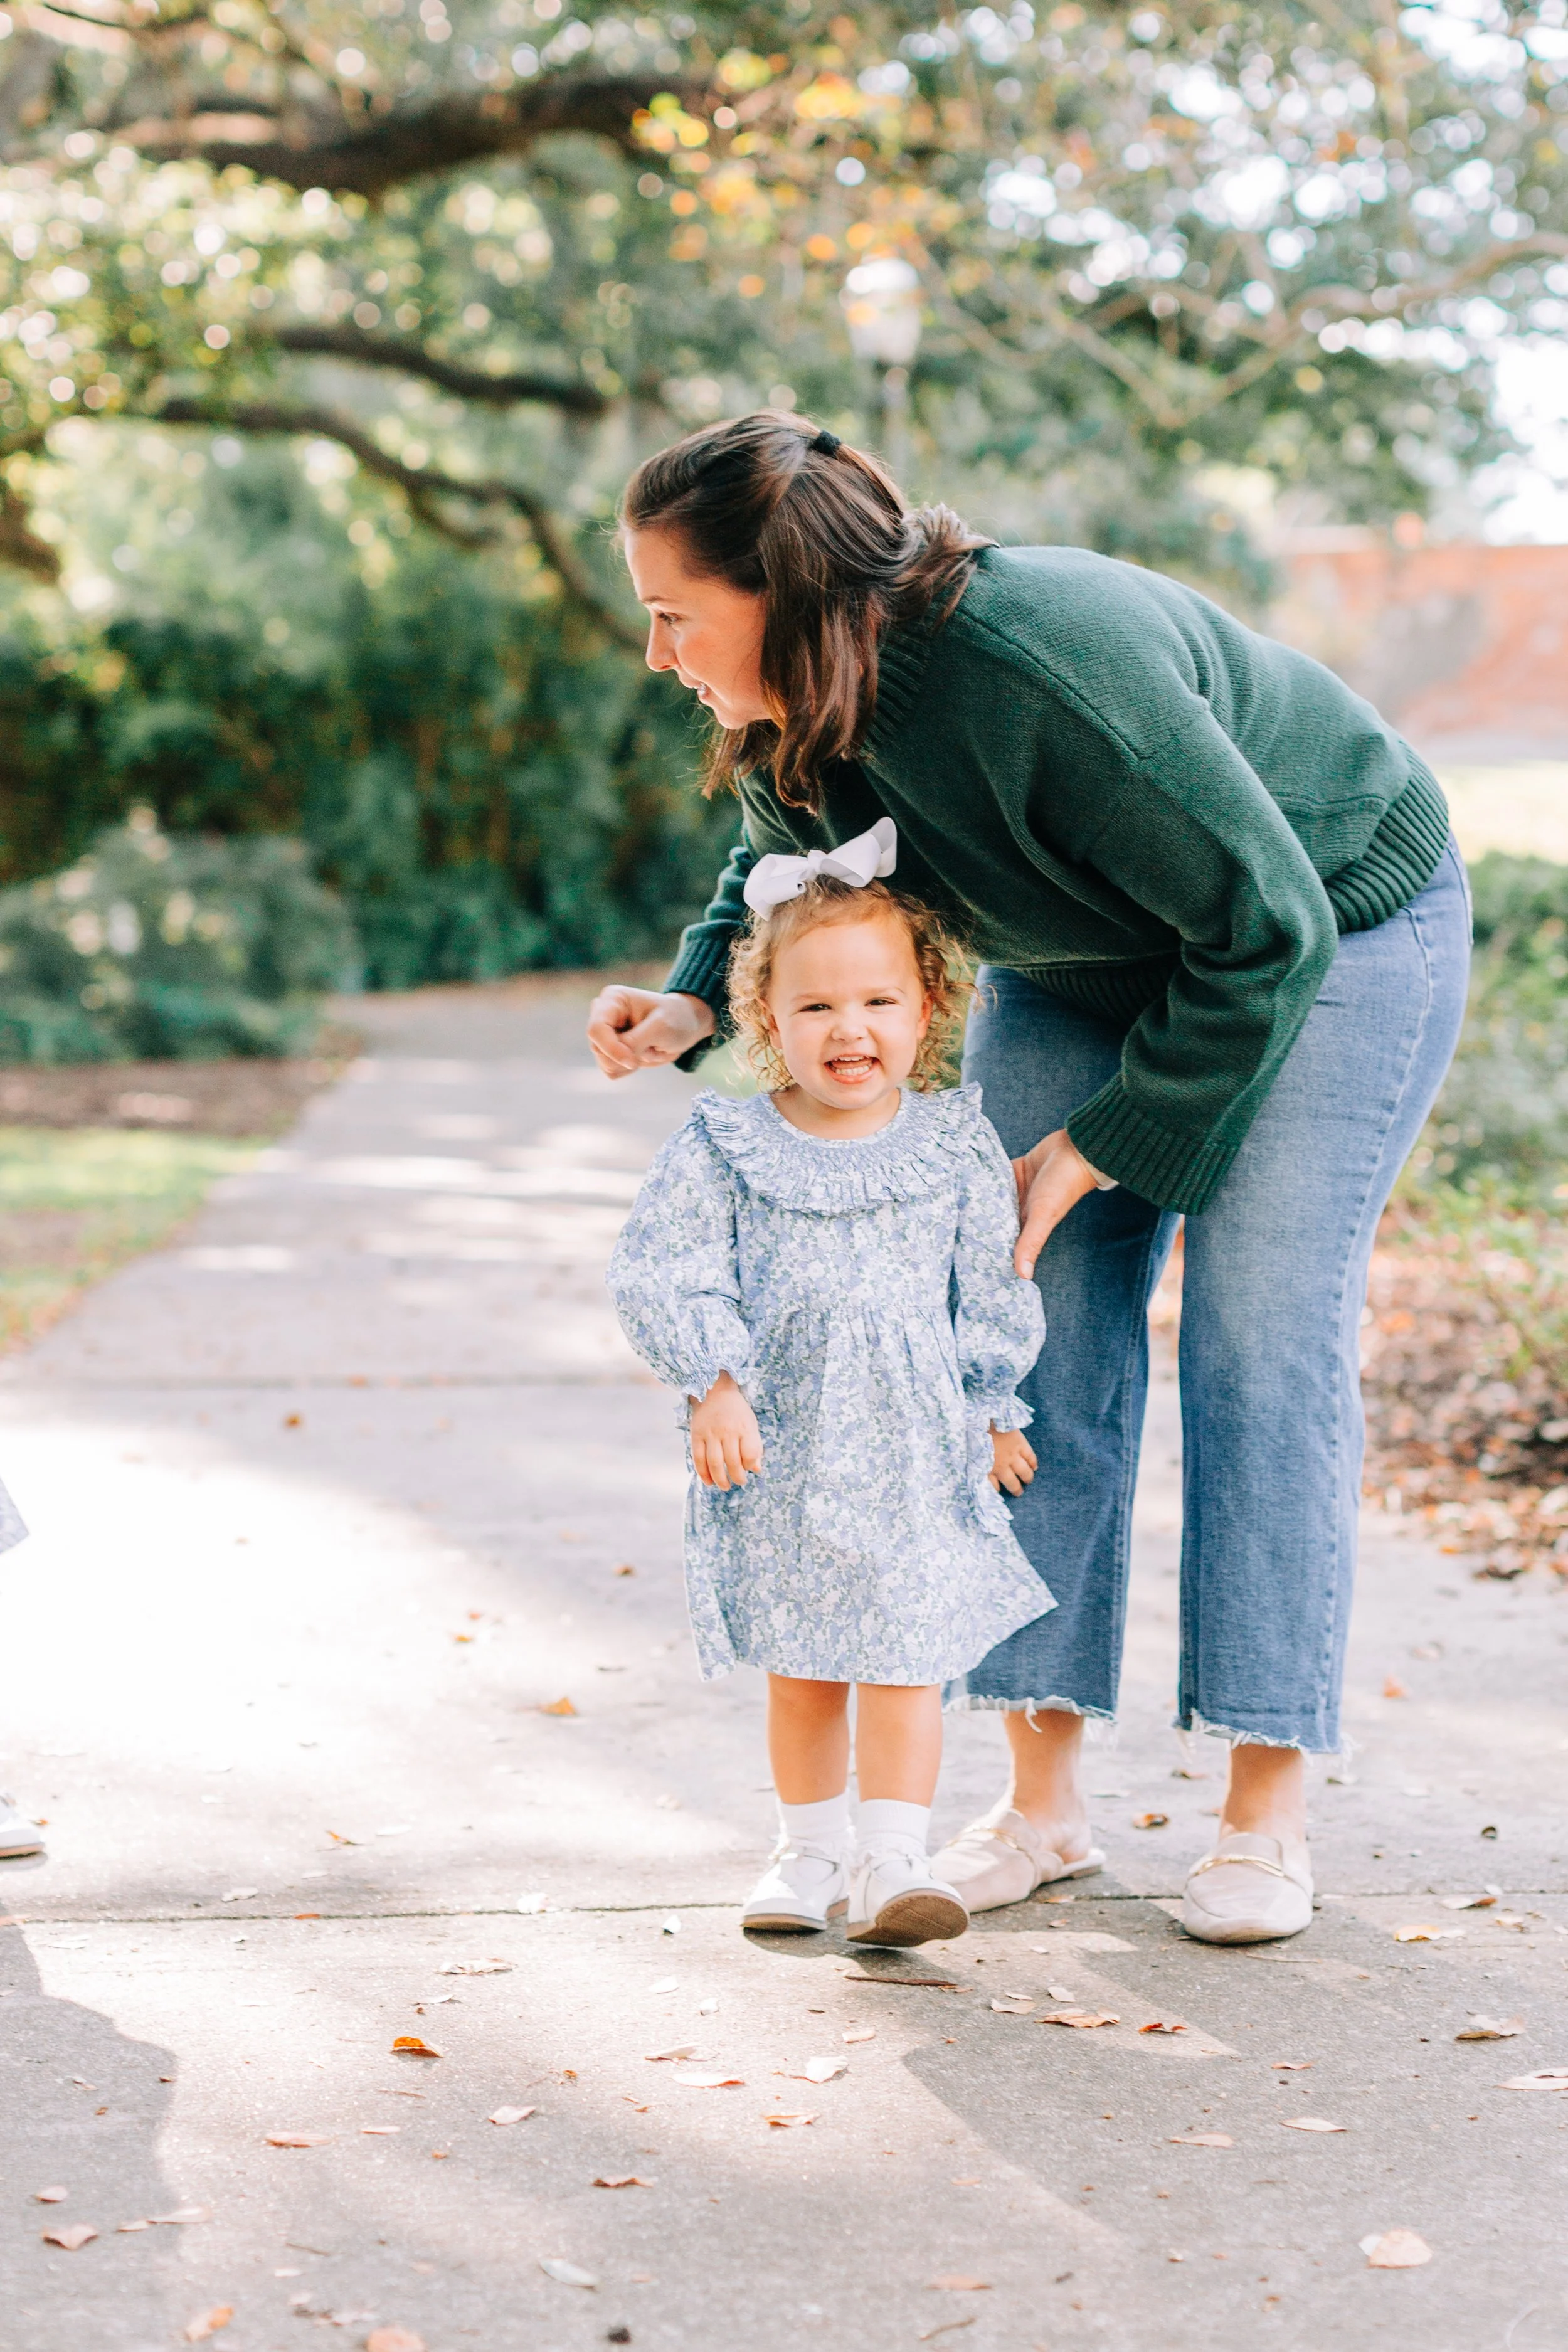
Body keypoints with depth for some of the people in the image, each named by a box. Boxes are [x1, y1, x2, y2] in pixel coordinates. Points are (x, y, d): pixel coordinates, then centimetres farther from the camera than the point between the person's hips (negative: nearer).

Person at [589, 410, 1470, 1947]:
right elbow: (786, 871, 8)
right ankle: (1041, 1798, 3)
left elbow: (1268, 926, -30)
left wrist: (1095, 1151, -24)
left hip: (1330, 933, -6)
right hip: (1084, 964, 7)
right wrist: (699, 1000, -13)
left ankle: (1267, 1816, -4)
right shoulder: (794, 712, -16)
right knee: (1039, 1340, -3)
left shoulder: (1042, 668, -39)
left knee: (1264, 1344, -12)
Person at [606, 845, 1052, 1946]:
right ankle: (812, 1852, 27)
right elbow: (662, 1274, -5)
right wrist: (714, 1386, -13)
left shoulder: (955, 1145, -1)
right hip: (783, 1452, 0)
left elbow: (992, 1289, 7)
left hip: (918, 1454, 0)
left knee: (907, 1657, -3)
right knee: (801, 1669, 12)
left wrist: (996, 1413, 9)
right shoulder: (723, 1150, -5)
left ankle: (894, 1861, 3)